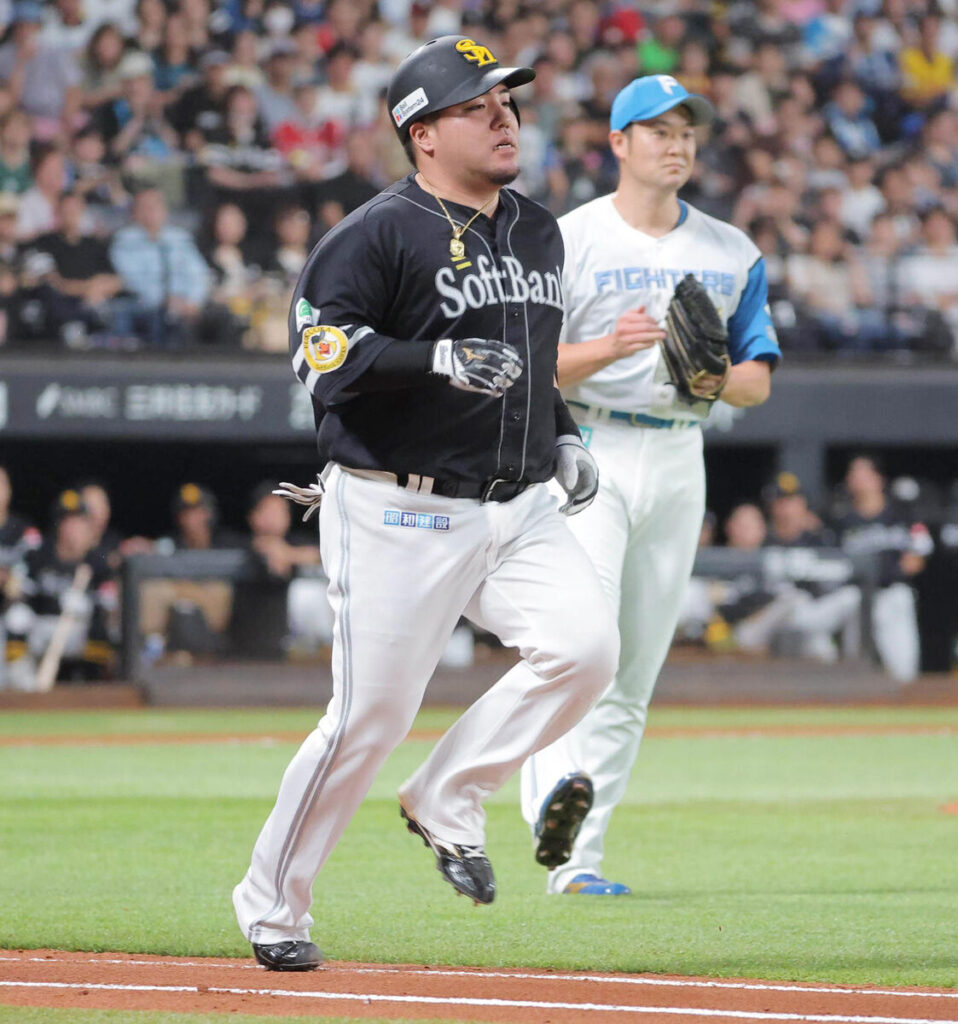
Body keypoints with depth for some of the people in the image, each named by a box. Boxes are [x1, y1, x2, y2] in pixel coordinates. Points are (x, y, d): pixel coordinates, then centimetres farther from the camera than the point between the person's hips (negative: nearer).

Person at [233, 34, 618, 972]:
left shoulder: (539, 233, 16)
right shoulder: (377, 235, -9)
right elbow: (319, 350, -19)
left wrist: (563, 437, 15)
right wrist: (437, 359, -29)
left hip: (517, 509, 6)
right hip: (401, 516, -6)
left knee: (584, 646, -18)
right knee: (370, 717, -6)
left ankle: (447, 800, 2)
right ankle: (270, 902, 13)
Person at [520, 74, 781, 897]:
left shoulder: (732, 254, 12)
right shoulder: (569, 241, -1)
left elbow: (759, 379, 12)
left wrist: (719, 379, -11)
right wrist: (612, 347, -25)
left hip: (678, 464, 4)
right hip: (585, 455, -4)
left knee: (636, 671, 3)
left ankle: (579, 859, 6)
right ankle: (555, 796, -41)